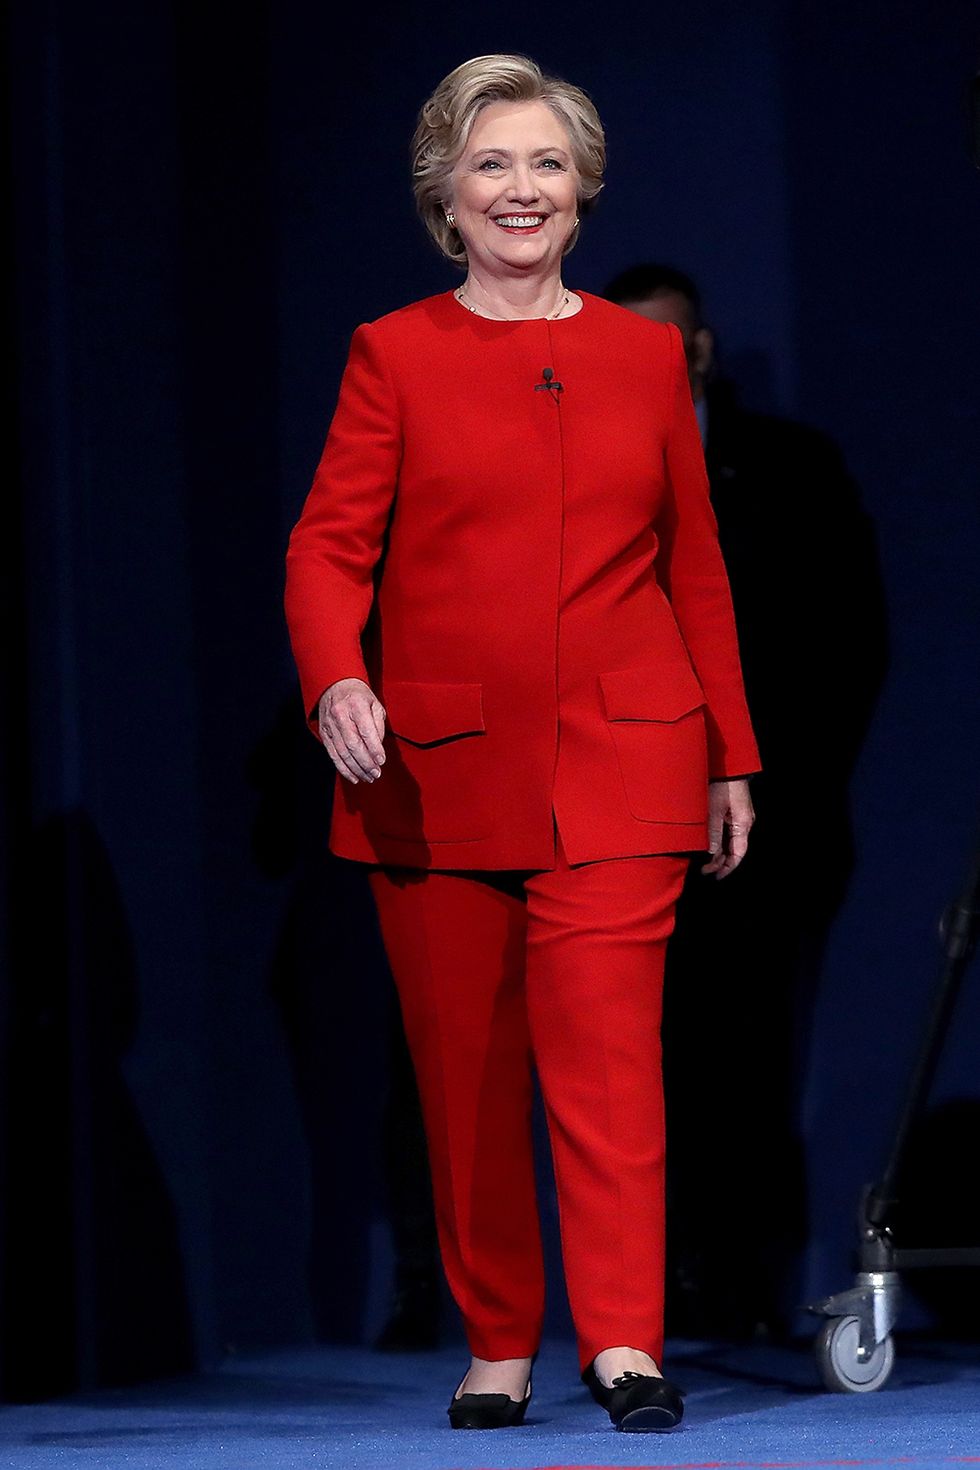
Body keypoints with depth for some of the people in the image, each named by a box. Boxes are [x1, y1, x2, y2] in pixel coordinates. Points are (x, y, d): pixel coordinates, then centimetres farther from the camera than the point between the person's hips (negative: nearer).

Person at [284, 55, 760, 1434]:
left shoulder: (646, 355, 11)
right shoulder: (394, 355, 5)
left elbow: (696, 570, 14)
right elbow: (330, 545, -1)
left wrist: (730, 757, 12)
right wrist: (336, 681, -21)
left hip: (618, 762, 0)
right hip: (438, 766, 0)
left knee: (606, 1038, -13)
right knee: (463, 1061, 4)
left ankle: (624, 1338, -14)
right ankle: (498, 1348, 14)